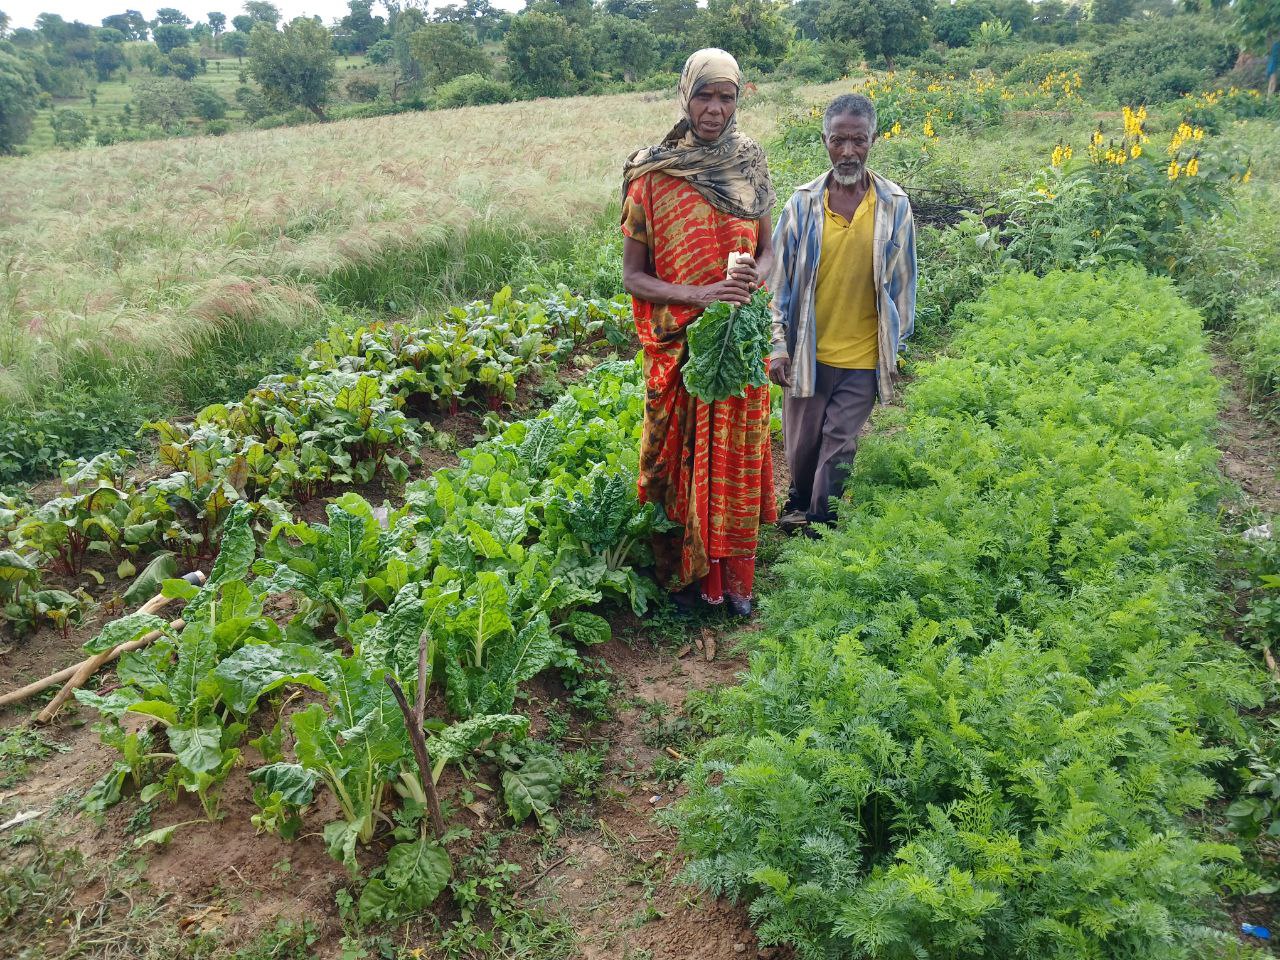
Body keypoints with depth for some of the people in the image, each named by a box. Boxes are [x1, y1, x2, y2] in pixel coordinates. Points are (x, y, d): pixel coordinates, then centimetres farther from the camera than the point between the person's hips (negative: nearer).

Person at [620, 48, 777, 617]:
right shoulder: (653, 175, -8)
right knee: (680, 457, 8)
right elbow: (633, 275, -7)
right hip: (679, 345, -3)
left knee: (736, 457, 12)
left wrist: (752, 278, -13)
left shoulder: (750, 165, 3)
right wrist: (698, 295, -22)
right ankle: (682, 572, 29)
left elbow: (766, 249, 11)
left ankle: (733, 575, 30)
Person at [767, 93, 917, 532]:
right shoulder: (803, 203, -5)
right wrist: (778, 344, -4)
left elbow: (902, 280, 4)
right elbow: (778, 277, 0)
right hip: (807, 352, 1)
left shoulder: (894, 205, -5)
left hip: (863, 357, -1)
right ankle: (800, 500, 43)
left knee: (837, 450, 5)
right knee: (800, 445, 14)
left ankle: (819, 525, 24)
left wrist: (895, 346, 6)